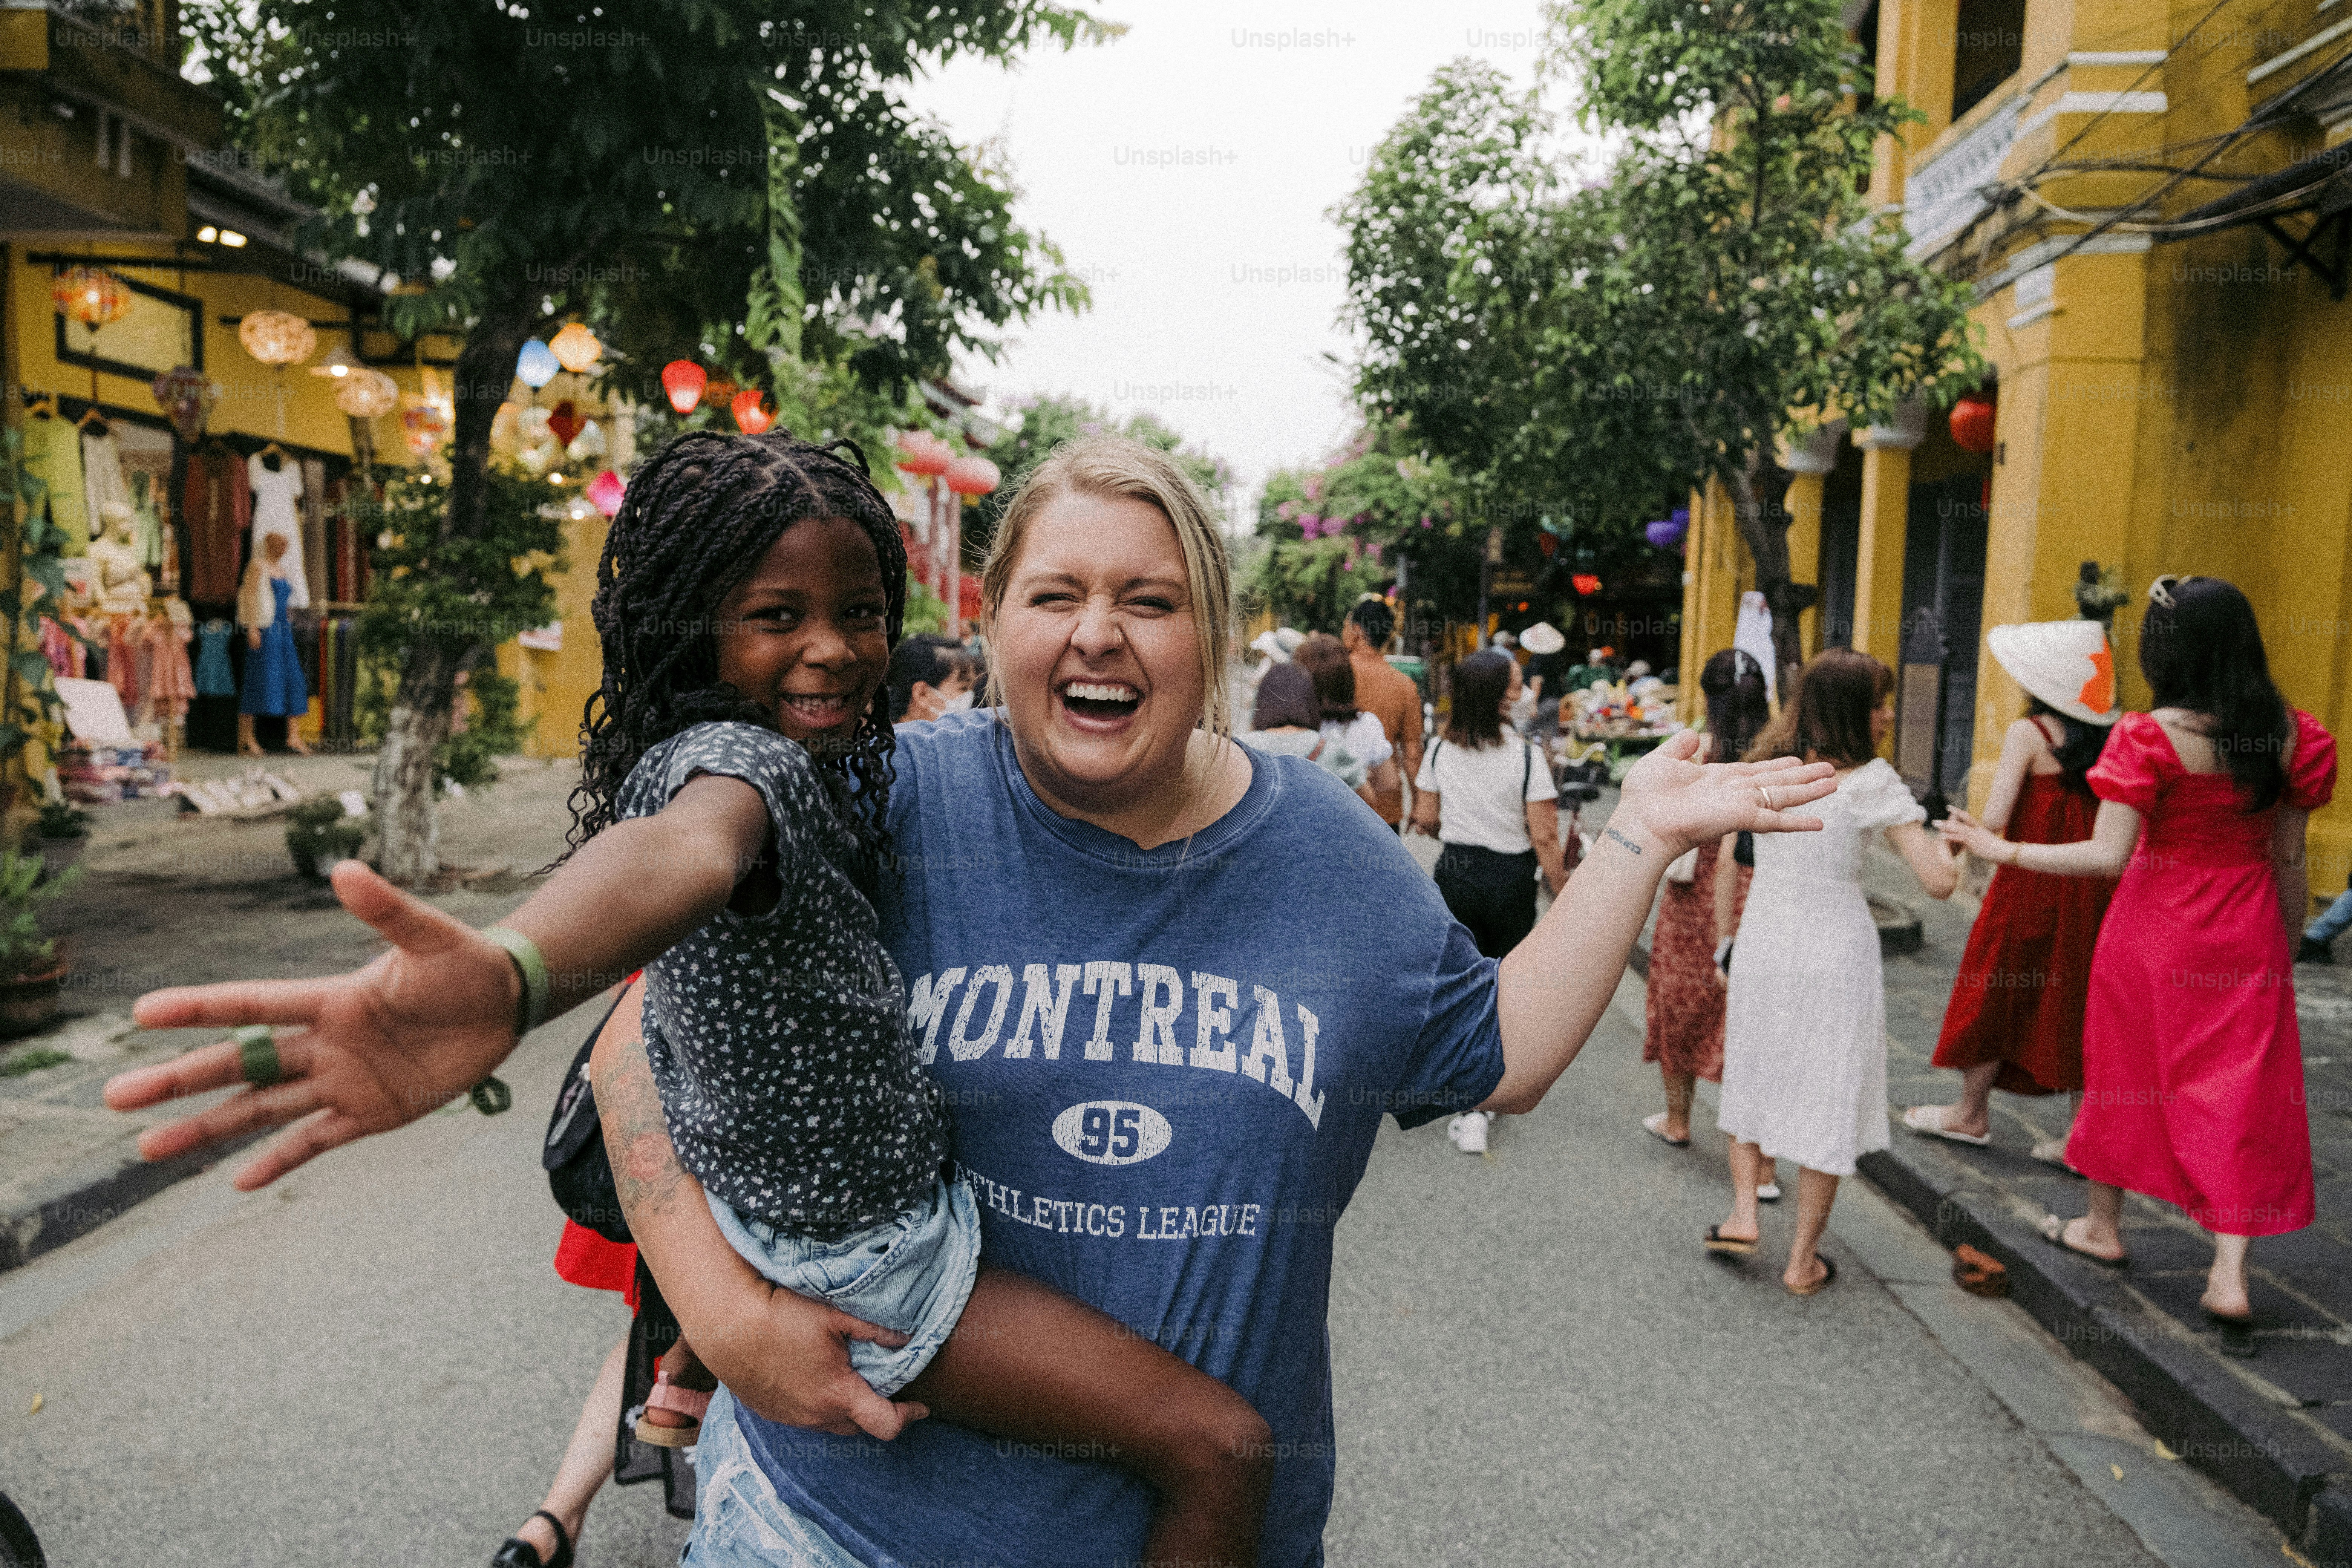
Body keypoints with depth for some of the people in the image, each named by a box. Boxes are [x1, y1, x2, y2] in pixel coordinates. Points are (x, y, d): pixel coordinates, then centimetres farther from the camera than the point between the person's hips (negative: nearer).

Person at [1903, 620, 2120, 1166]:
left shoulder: (2028, 733, -15)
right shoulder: (2114, 729, 1)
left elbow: (1994, 819, -19)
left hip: (2030, 883, -5)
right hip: (2092, 888, 5)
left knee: (1997, 990, 11)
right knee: (2080, 997, 11)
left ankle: (1972, 1112, 26)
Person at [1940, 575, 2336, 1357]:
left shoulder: (2154, 736, -19)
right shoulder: (2288, 732, -4)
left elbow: (2107, 856, -22)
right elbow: (2288, 860, 2)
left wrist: (2002, 851, -13)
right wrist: (2285, 946, 14)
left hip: (2157, 927, -3)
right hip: (2247, 935, 3)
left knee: (2130, 1070, 14)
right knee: (2243, 1087, 6)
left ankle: (2103, 1226, 32)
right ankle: (2229, 1274, 0)